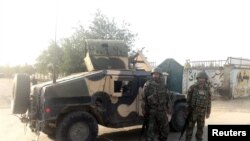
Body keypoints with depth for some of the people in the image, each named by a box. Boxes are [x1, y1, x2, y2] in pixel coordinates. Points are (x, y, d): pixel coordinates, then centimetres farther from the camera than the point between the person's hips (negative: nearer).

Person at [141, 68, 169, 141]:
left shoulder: (163, 84, 10)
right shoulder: (148, 84, -7)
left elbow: (165, 97, 17)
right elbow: (144, 97, -10)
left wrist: (166, 106, 14)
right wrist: (144, 109, -14)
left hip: (161, 110, 5)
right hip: (151, 110, -5)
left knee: (164, 127, 14)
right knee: (150, 128, 4)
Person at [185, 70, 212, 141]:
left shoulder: (207, 89, 2)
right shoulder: (192, 87, -6)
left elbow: (209, 101, 7)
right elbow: (188, 99, -3)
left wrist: (208, 112, 7)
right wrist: (187, 110, -5)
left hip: (202, 112, 3)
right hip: (193, 111, -3)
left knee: (200, 127, 12)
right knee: (190, 127, 2)